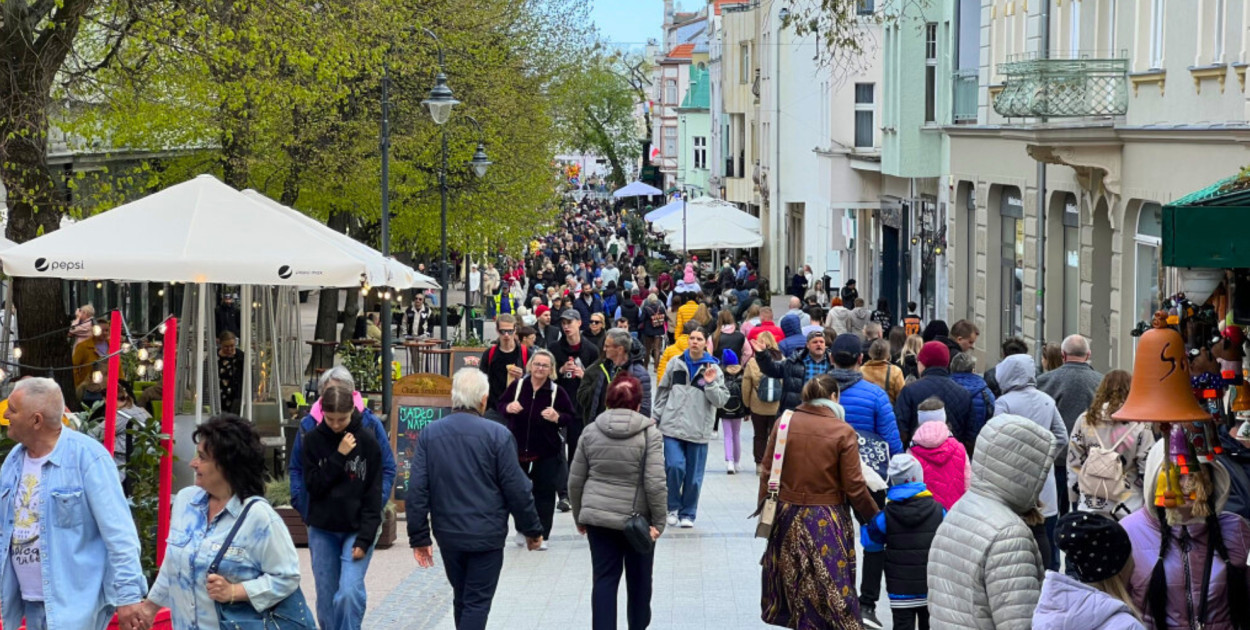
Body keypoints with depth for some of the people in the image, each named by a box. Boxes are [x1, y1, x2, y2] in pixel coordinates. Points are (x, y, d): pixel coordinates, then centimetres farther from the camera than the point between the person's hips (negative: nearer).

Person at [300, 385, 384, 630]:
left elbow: (373, 494, -5)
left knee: (350, 592, -17)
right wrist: (339, 456, -17)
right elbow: (313, 485, -7)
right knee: (326, 599, 5)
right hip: (322, 531, 2)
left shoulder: (367, 441, -6)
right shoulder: (313, 440, -1)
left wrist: (365, 538, -11)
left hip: (357, 529, -2)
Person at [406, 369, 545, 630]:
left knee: (461, 599, 20)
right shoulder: (497, 435, -11)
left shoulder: (430, 433, -1)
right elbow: (517, 489, -8)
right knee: (477, 603, 0)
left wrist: (419, 537, 4)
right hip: (486, 535, -4)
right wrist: (532, 530, 4)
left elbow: (416, 489, -2)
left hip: (448, 535, 4)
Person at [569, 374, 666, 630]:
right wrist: (658, 522, -6)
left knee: (604, 580, 5)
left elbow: (575, 481, 6)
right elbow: (655, 484, -15)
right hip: (637, 519, -2)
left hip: (598, 517, 2)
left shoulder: (590, 431, 1)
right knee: (639, 581, 16)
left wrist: (580, 517, 17)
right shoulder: (649, 433, -9)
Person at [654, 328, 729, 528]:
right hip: (673, 427, 0)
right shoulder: (675, 363, 6)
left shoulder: (713, 369, 2)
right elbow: (663, 391, 14)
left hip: (698, 430, 0)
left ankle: (688, 513, 19)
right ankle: (673, 507, 7)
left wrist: (711, 384, -16)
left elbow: (721, 400, 0)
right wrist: (657, 417, 12)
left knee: (694, 475, 4)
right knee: (674, 466, -14)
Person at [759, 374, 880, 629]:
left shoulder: (784, 423, -3)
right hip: (828, 523, -3)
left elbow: (767, 472, 0)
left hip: (787, 517, 3)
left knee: (796, 590, 16)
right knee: (830, 592, 6)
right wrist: (874, 518, 4)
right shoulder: (843, 431, -11)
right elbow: (854, 487, -10)